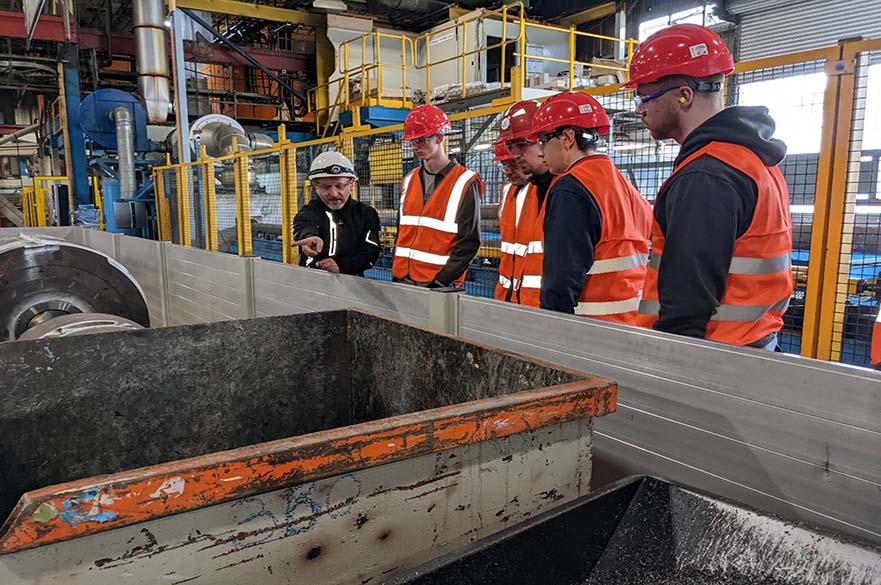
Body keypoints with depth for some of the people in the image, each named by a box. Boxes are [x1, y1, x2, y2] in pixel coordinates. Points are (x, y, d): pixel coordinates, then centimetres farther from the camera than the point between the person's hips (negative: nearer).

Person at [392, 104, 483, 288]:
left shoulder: (465, 182, -7)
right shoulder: (409, 180, 12)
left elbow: (469, 243, -11)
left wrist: (440, 282, -16)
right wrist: (397, 276, 8)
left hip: (439, 286, -5)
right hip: (404, 280, 6)